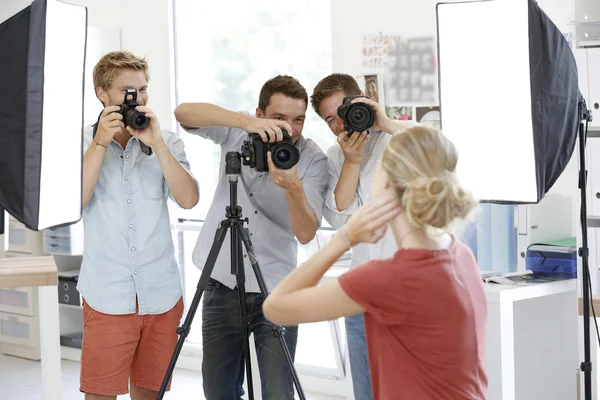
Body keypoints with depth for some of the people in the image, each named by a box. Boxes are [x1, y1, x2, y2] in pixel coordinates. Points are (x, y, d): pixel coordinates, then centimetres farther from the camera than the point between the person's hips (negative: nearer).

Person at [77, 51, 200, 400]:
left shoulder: (167, 143, 8)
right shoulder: (86, 142, 4)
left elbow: (189, 199, -7)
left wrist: (156, 144, -13)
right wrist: (100, 143, -15)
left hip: (162, 294, 2)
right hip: (107, 297, -2)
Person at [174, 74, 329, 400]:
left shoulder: (313, 160, -10)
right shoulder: (237, 131, -4)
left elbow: (305, 233, -19)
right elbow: (184, 112, -22)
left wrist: (293, 187, -38)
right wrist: (246, 122, -36)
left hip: (276, 291, -2)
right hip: (222, 285, 2)